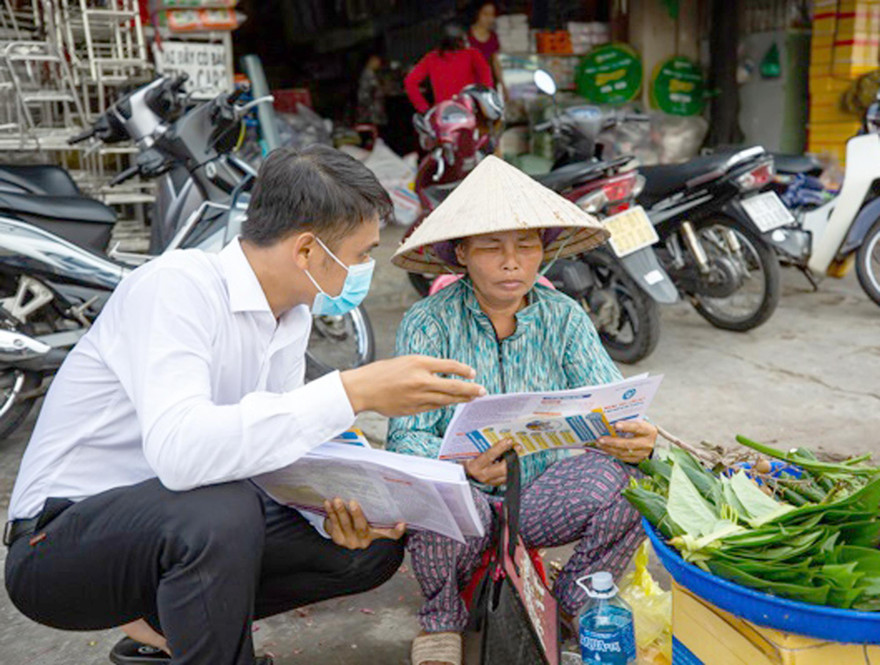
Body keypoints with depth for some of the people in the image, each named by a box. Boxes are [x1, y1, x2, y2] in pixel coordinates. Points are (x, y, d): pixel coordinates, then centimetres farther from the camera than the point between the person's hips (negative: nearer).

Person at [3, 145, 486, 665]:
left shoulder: (293, 314, 1)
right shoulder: (178, 286, -24)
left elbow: (277, 443, 4)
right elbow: (179, 451, -40)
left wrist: (339, 505, -16)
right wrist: (352, 391, -41)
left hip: (178, 529, 8)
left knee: (374, 546, 1)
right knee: (223, 509, -38)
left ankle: (165, 621, 10)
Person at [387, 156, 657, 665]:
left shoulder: (564, 318, -1)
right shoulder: (429, 323, -9)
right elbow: (406, 436, -15)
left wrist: (637, 440, -33)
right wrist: (464, 464, -37)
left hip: (541, 497, 2)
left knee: (624, 477, -26)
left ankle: (579, 603, 5)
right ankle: (443, 619, 1)